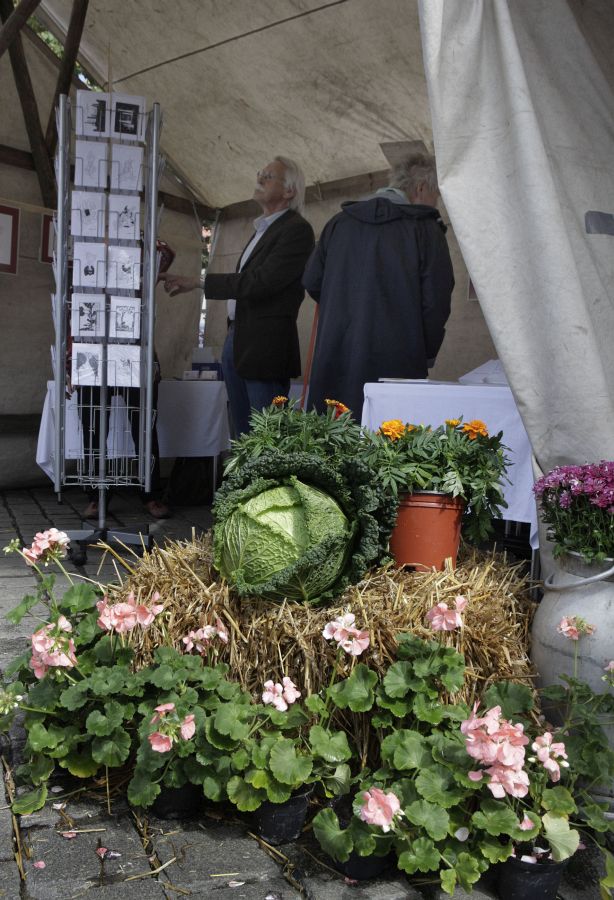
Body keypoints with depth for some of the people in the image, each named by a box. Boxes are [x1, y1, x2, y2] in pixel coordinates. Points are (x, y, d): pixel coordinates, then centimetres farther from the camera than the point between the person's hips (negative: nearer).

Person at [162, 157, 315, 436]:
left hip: (264, 347, -9)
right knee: (242, 434, 13)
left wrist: (199, 282, -18)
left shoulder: (297, 229, -10)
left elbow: (260, 282, -20)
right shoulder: (262, 229, 20)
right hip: (236, 339, 9)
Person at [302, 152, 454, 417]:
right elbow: (436, 301, -5)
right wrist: (426, 356, 8)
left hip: (335, 359, 5)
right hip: (395, 362, -4)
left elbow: (311, 281, 12)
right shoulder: (425, 228, -1)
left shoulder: (340, 221, 12)